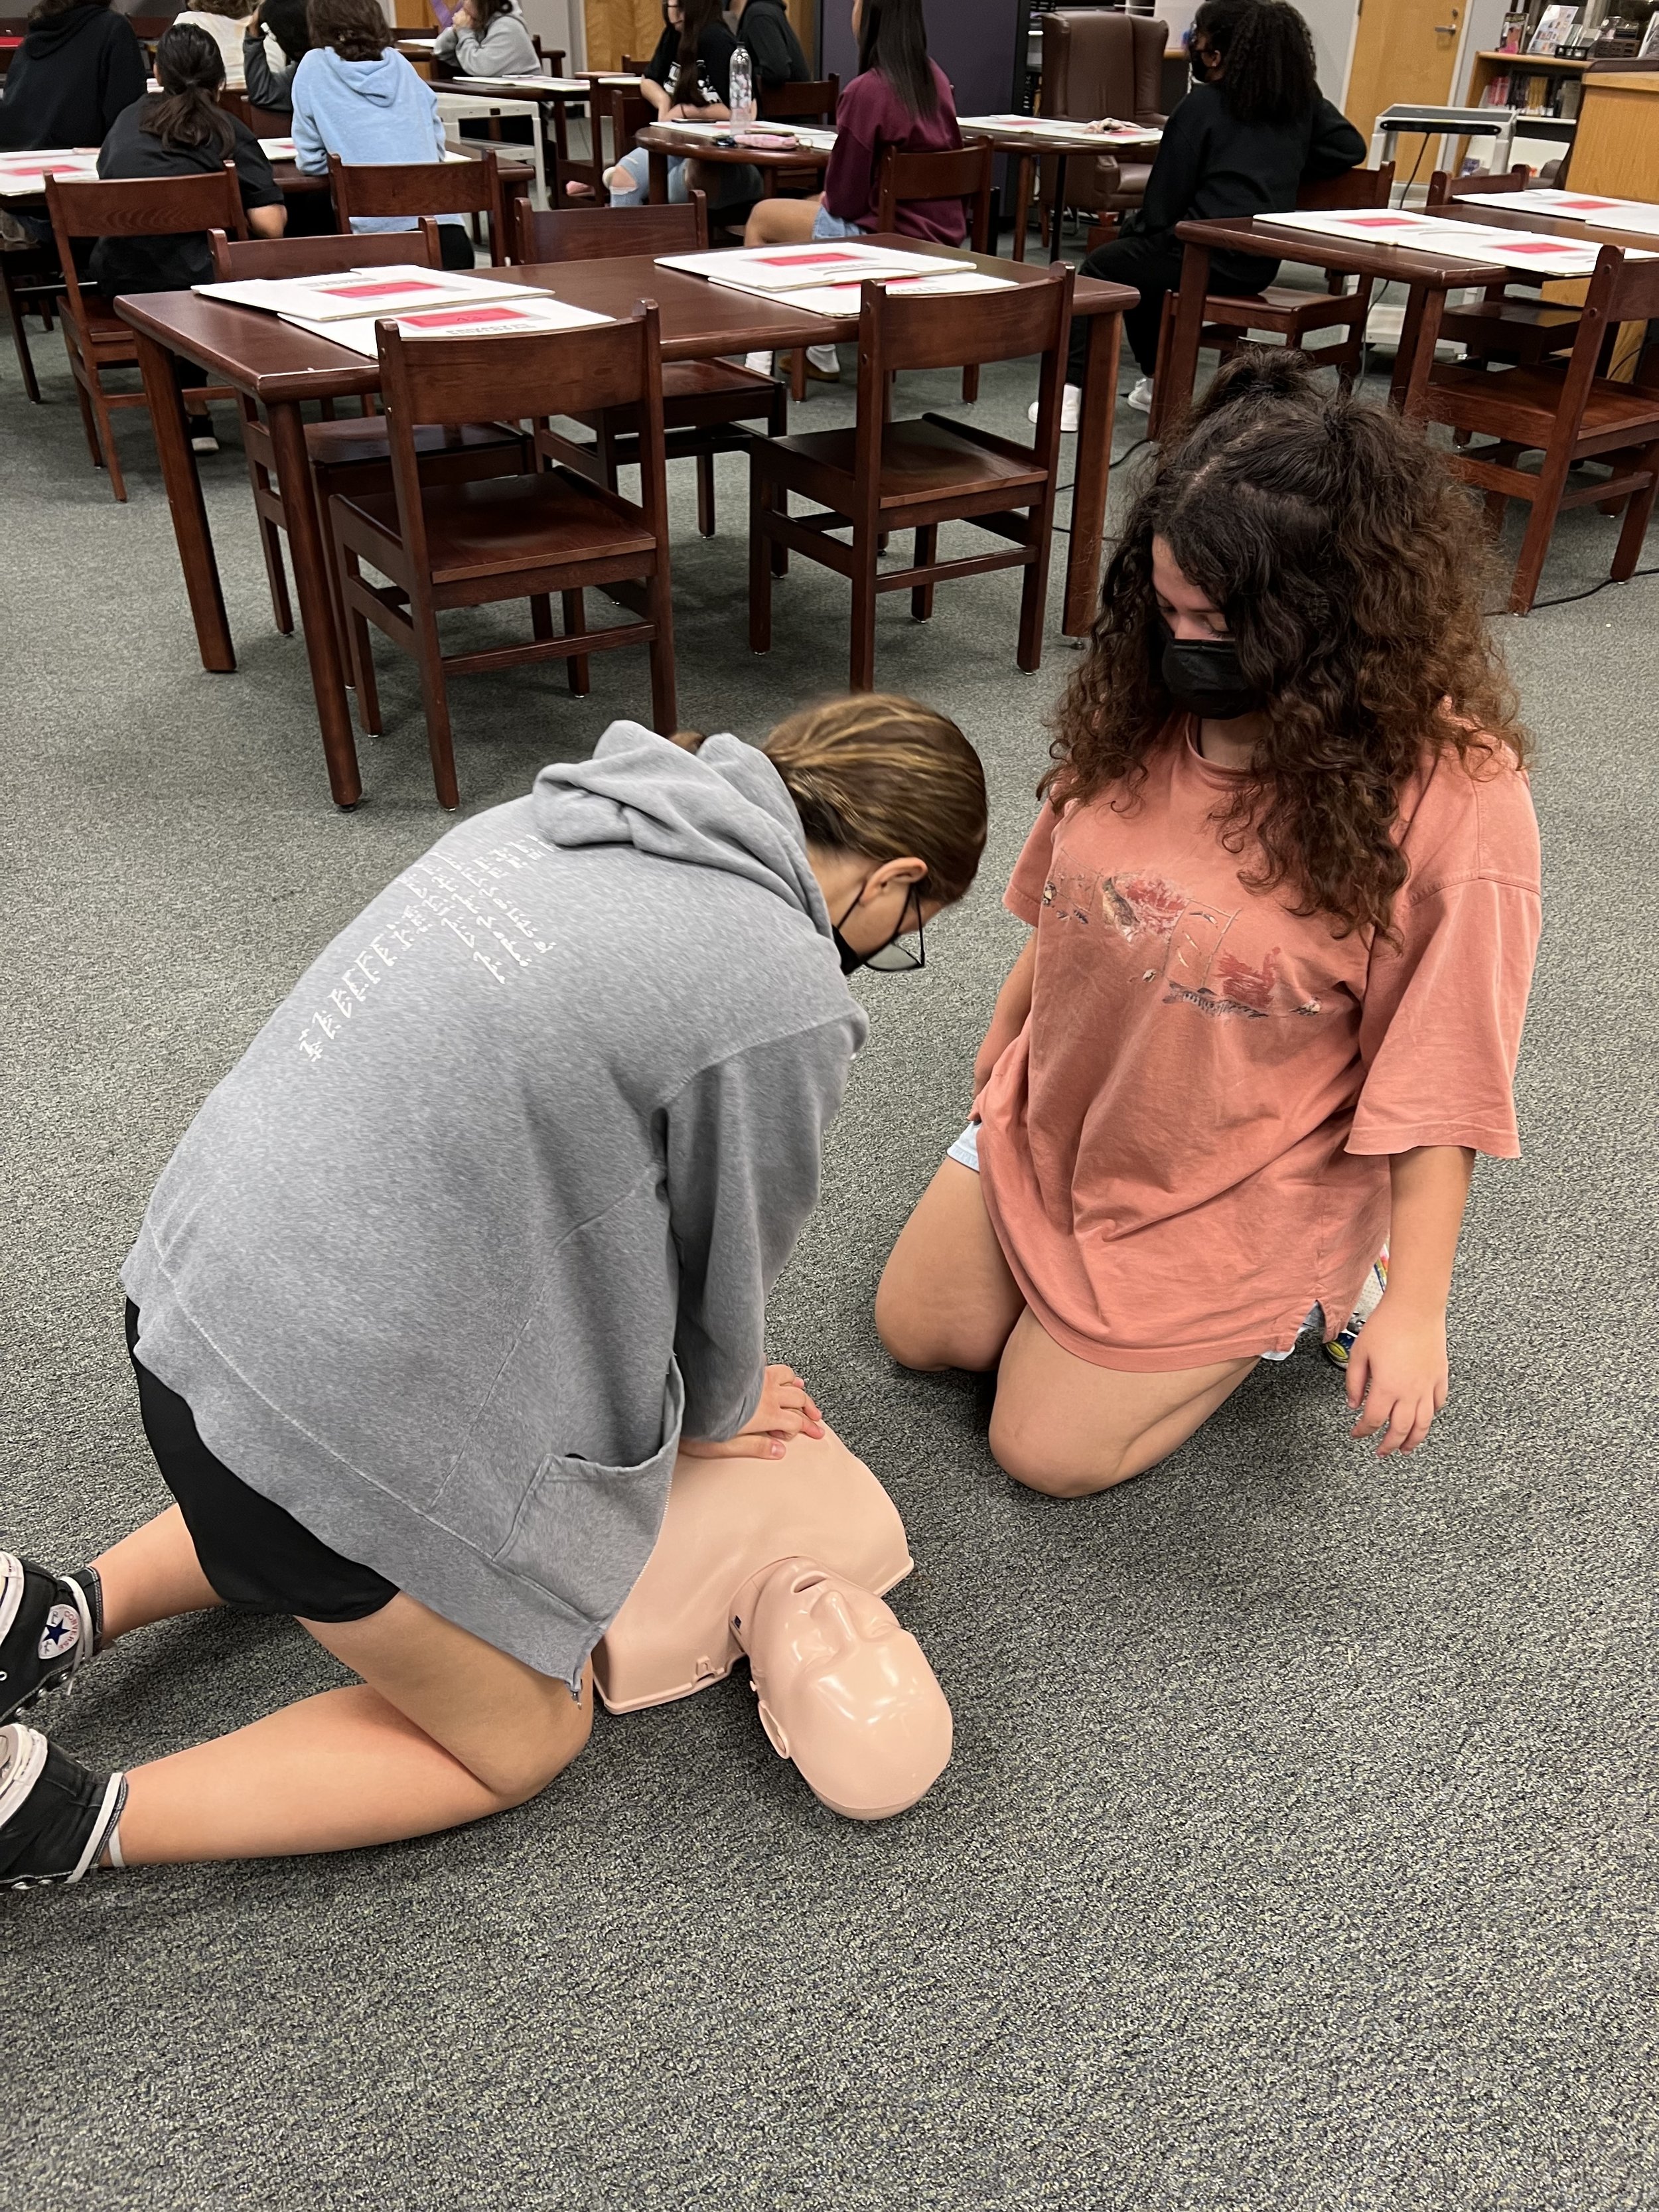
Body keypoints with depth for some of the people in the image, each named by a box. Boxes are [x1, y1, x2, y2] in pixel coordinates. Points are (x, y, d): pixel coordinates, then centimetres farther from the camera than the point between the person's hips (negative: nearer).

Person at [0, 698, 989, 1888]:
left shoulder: (567, 813, 6)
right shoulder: (786, 999, -18)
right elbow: (722, 1261, -2)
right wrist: (716, 1415, 21)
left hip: (192, 1278, 9)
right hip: (330, 1404, -8)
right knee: (521, 1741, 17)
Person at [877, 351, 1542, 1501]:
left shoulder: (1452, 791, -26)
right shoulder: (1150, 698, -10)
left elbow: (1438, 1084, -20)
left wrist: (1415, 1308, -16)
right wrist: (1006, 1033, 18)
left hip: (1235, 1203, -6)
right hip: (1051, 1130, 6)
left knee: (1047, 1448, 4)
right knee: (915, 1334, 17)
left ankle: (1300, 1297, 21)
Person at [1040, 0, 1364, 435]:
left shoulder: (1203, 105, -8)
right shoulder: (1302, 101, 7)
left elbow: (1164, 199, -5)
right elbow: (1351, 147, 12)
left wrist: (1130, 225, 14)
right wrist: (1284, 174, 15)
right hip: (1261, 264, 7)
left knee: (1099, 266, 16)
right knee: (1140, 254, 32)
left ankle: (1070, 392, 5)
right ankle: (1155, 382, 33)